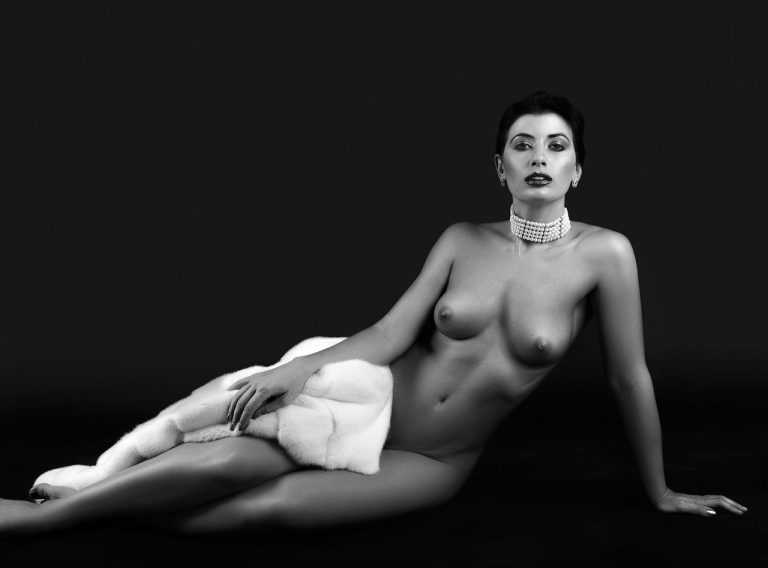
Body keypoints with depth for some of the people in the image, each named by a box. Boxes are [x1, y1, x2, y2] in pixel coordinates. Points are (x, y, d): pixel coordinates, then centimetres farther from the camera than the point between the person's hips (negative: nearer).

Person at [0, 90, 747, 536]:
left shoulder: (603, 254, -11)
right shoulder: (461, 240, -2)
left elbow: (628, 379, -5)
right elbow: (392, 333, -5)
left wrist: (660, 493, 4)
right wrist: (302, 368, -20)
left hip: (433, 466, -1)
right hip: (371, 402, 1)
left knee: (271, 507, -22)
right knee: (230, 462, -24)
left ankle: (86, 510, -5)